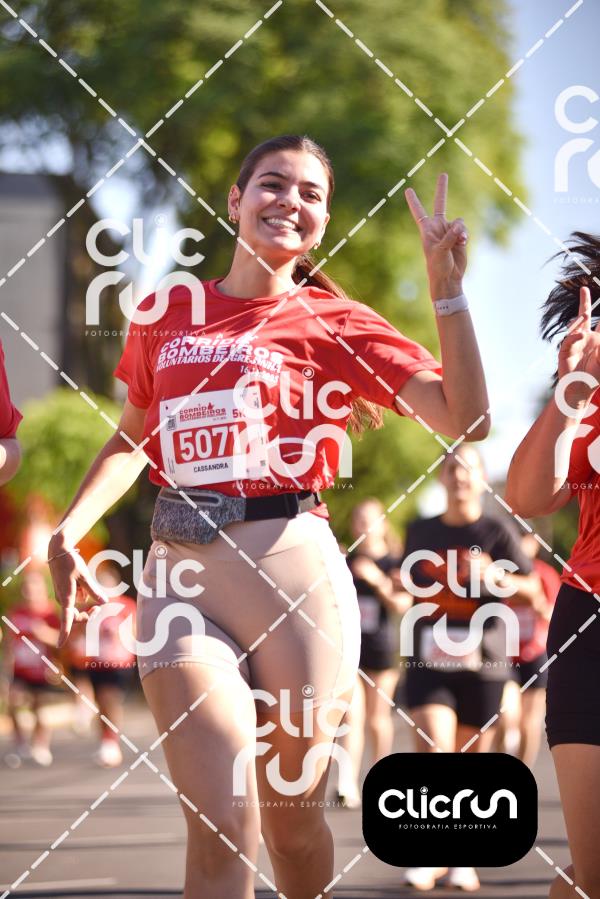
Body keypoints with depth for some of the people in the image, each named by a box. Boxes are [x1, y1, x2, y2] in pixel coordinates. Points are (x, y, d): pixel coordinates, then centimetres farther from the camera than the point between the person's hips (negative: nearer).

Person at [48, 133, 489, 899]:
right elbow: (131, 438, 24)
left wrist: (447, 288, -11)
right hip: (182, 577, 1)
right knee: (221, 825, -9)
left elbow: (465, 418, -6)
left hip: (294, 573, -1)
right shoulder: (165, 316, 11)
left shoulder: (335, 323, 3)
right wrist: (68, 534, 10)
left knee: (292, 814, 10)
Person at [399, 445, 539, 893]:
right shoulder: (421, 532, 10)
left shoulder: (496, 532, -1)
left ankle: (463, 859, 19)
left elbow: (532, 587, -9)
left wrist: (496, 577, -26)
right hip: (429, 661, 1)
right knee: (433, 751, -15)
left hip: (481, 663, -1)